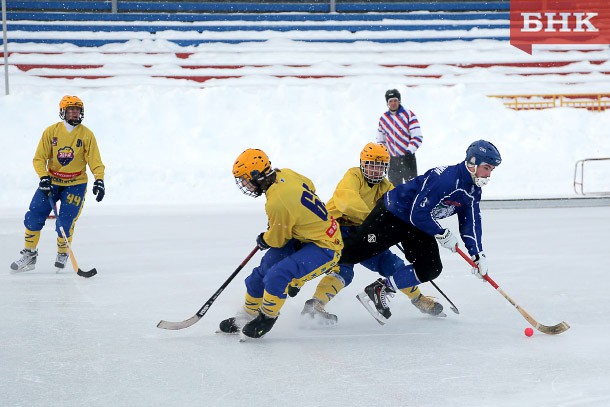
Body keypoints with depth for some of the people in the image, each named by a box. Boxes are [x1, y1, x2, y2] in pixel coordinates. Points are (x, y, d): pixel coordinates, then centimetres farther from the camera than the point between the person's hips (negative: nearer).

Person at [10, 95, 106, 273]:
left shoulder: (87, 134, -6)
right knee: (33, 217, -6)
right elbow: (39, 158, -4)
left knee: (65, 223, -12)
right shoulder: (51, 131, -5)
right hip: (51, 182, 2)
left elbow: (95, 161, -8)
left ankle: (62, 253, 15)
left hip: (75, 184, -2)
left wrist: (99, 180, -24)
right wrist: (44, 177, -19)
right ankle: (29, 255, 9)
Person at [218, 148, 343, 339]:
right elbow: (309, 186, 15)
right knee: (263, 271, 9)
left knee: (278, 275, -26)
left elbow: (277, 240, -14)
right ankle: (249, 315, 25)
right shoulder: (285, 174, -6)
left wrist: (263, 240, 10)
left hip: (324, 247, -10)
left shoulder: (276, 203, -30)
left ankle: (267, 318, -3)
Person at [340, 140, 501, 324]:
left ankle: (380, 290, 0)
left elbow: (471, 224, 6)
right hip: (391, 214, -9)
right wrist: (442, 234, -20)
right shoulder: (445, 178, -30)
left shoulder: (473, 191, 0)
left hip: (417, 226, 9)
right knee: (354, 251, -13)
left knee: (430, 269, -4)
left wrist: (477, 254, -6)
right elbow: (418, 213, -29)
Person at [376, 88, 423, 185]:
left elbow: (418, 137, -9)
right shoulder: (383, 119, 9)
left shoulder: (409, 115, -6)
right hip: (392, 160, 4)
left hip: (407, 158, -4)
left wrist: (410, 150, -21)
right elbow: (380, 141, 20)